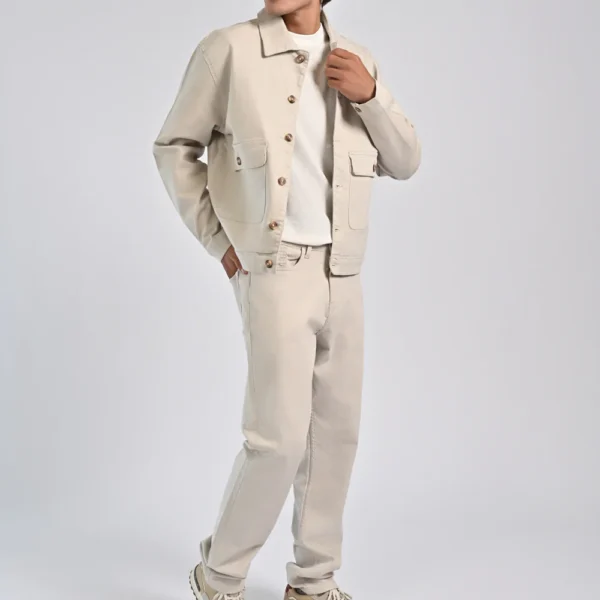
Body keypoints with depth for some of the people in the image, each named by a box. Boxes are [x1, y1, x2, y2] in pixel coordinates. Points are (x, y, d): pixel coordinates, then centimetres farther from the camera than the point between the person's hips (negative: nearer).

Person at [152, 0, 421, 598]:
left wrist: (369, 94, -7)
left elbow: (405, 162, 10)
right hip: (273, 271, -5)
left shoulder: (355, 60, 8)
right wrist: (220, 240, -3)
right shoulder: (228, 49, -5)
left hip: (342, 274, 5)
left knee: (336, 431, 10)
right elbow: (173, 147, 2)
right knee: (279, 436, -9)